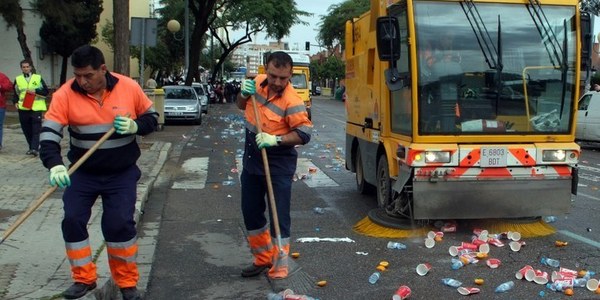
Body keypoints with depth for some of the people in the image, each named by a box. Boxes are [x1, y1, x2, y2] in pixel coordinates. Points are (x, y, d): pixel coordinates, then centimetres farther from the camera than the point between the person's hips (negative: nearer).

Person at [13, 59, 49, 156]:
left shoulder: (38, 78, 4)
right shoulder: (18, 79, 12)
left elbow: (46, 91, 2)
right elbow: (16, 93, 18)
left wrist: (35, 91, -13)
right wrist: (16, 102, 1)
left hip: (36, 108, -3)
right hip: (23, 108, 3)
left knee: (36, 129, -10)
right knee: (27, 130, 7)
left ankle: (35, 148, -14)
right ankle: (32, 147, 19)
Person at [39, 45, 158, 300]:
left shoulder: (129, 88, -11)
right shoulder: (65, 94, -13)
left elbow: (152, 118, 1)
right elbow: (49, 133, -19)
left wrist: (135, 126, -21)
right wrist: (55, 165, -35)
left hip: (122, 173, -1)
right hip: (82, 173, 2)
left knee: (120, 224, -5)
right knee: (73, 221, 1)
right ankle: (84, 279, 20)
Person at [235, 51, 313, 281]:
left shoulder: (292, 101, -21)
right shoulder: (257, 83, 0)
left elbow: (303, 134, -21)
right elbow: (241, 106, 16)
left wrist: (275, 140, -32)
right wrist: (244, 94, -6)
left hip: (278, 164, -7)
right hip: (252, 159, 8)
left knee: (279, 216, -4)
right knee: (250, 212, 16)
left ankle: (279, 269, 4)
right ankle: (263, 258, 33)